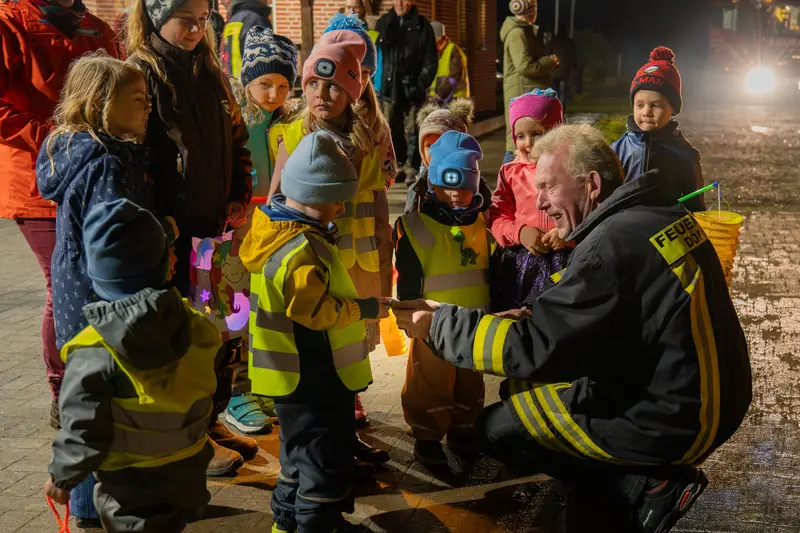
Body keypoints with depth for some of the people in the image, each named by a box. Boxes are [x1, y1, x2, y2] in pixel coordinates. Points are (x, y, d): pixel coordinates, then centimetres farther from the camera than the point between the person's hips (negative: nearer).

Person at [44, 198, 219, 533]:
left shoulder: (95, 355, -24)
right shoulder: (196, 329, -10)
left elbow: (83, 434, -18)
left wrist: (61, 477, -1)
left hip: (132, 491, -5)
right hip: (187, 478, 5)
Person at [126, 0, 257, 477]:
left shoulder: (210, 73, 12)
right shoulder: (140, 74, -10)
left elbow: (236, 141, 18)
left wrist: (240, 197, 6)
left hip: (214, 224, 7)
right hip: (171, 231, -7)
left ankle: (211, 419, 29)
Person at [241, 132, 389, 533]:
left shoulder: (275, 228, 5)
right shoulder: (301, 250, -27)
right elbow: (318, 311, -27)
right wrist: (366, 309, -17)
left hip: (298, 372, 10)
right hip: (316, 377, -10)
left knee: (302, 448, 25)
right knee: (326, 458, 4)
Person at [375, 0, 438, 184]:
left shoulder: (422, 26, -2)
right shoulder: (383, 23, 7)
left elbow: (431, 61, -2)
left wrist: (421, 85, -10)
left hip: (412, 89, -3)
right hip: (389, 88, 3)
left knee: (412, 132, -1)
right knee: (392, 131, 10)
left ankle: (412, 169, 4)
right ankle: (400, 164, 22)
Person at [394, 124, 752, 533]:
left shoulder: (614, 243, -23)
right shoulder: (659, 212, 4)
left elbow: (533, 347, -21)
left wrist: (439, 323, -11)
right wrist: (533, 316, 6)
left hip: (674, 421, -9)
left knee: (496, 426, -3)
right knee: (524, 387, 20)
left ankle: (645, 487, -4)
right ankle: (653, 476, 13)